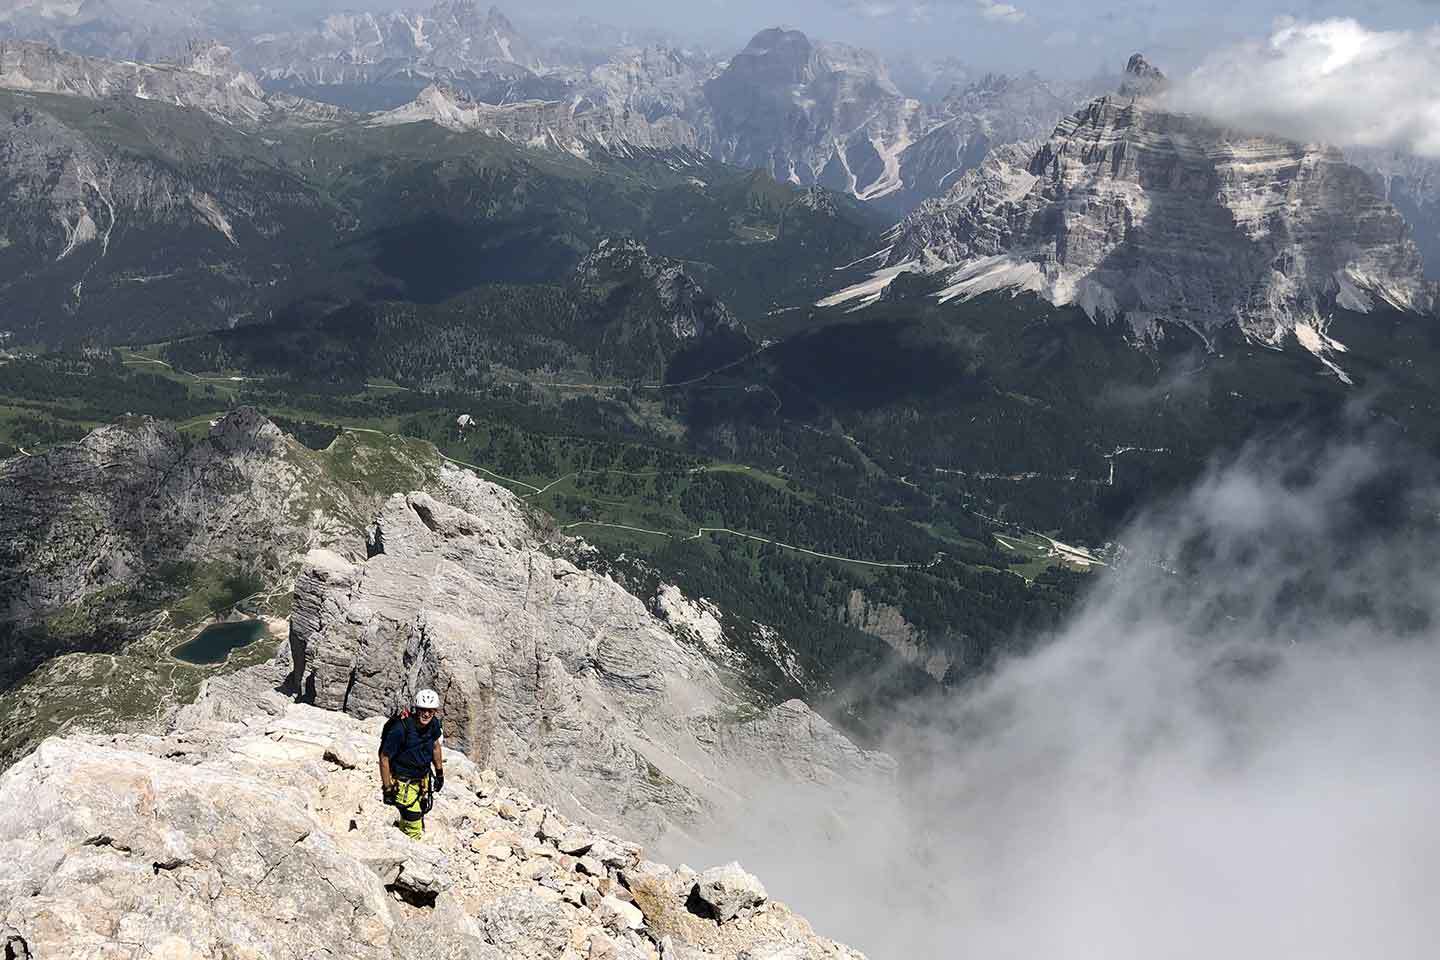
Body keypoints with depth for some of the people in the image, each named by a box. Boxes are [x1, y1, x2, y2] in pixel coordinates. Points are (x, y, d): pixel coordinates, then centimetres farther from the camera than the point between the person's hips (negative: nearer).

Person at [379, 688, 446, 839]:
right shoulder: (400, 729, -29)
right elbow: (384, 759, -19)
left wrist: (440, 773, 16)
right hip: (403, 783, -6)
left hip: (423, 779, 6)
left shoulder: (433, 724, -11)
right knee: (414, 828, -8)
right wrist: (387, 789, -15)